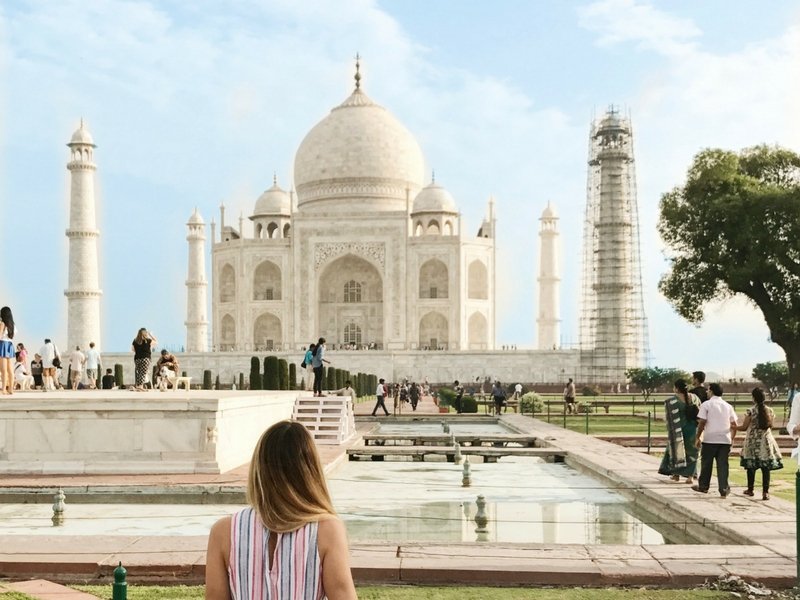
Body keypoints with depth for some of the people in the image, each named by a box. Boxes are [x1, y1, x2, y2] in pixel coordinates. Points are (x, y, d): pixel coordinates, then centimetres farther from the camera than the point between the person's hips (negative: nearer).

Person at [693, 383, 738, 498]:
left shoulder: (706, 404, -4)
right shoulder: (728, 406, 11)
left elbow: (702, 422, -9)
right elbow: (734, 425, 10)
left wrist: (698, 437, -1)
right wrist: (732, 439, 21)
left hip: (710, 439, -3)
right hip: (725, 440, 3)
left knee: (706, 464, 10)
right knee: (723, 465, 4)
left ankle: (703, 486, 21)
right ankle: (724, 489, -1)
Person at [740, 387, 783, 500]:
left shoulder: (750, 411, -10)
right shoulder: (769, 411, 0)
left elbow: (744, 427, -5)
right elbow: (770, 426, 8)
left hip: (753, 442, -2)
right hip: (766, 441, 2)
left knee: (751, 466, 11)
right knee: (766, 468, 1)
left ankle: (750, 490, 23)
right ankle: (765, 492, -5)